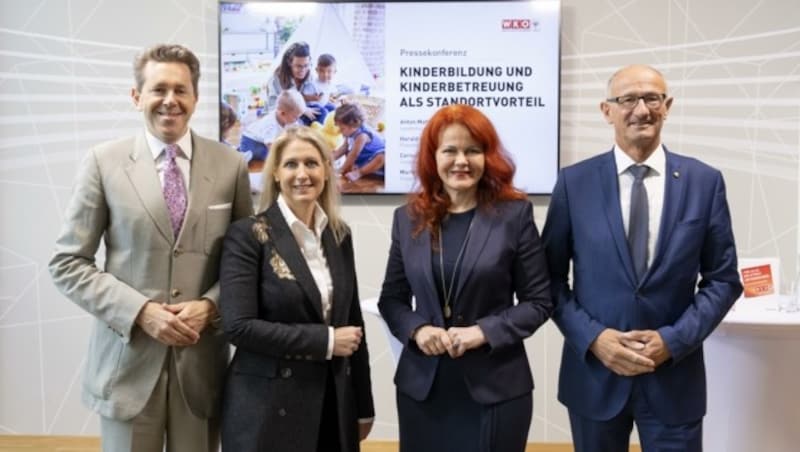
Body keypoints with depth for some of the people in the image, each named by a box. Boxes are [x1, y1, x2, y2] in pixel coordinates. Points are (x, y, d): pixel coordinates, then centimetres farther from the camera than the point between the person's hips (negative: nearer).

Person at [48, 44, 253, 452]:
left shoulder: (230, 165, 1)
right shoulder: (104, 162, -2)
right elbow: (68, 264, -2)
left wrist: (210, 305, -11)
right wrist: (140, 311, -13)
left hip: (201, 361, 1)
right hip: (127, 360, -1)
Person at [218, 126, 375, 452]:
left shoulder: (339, 235, 6)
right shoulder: (247, 235, -9)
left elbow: (353, 321, 11)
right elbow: (238, 326, -17)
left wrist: (363, 407, 13)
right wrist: (325, 340, -16)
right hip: (267, 409, -4)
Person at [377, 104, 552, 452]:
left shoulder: (514, 214, -5)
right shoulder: (408, 218, 3)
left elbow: (539, 301, -3)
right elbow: (391, 299, 8)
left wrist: (483, 332, -16)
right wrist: (417, 330, -10)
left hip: (496, 386, -2)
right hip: (422, 385, 2)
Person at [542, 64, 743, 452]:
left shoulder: (705, 182, -1)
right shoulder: (574, 182, -3)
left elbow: (723, 279, 1)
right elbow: (550, 277, -1)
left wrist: (675, 339, -11)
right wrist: (592, 337, -13)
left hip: (674, 378, 0)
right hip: (594, 373, 0)